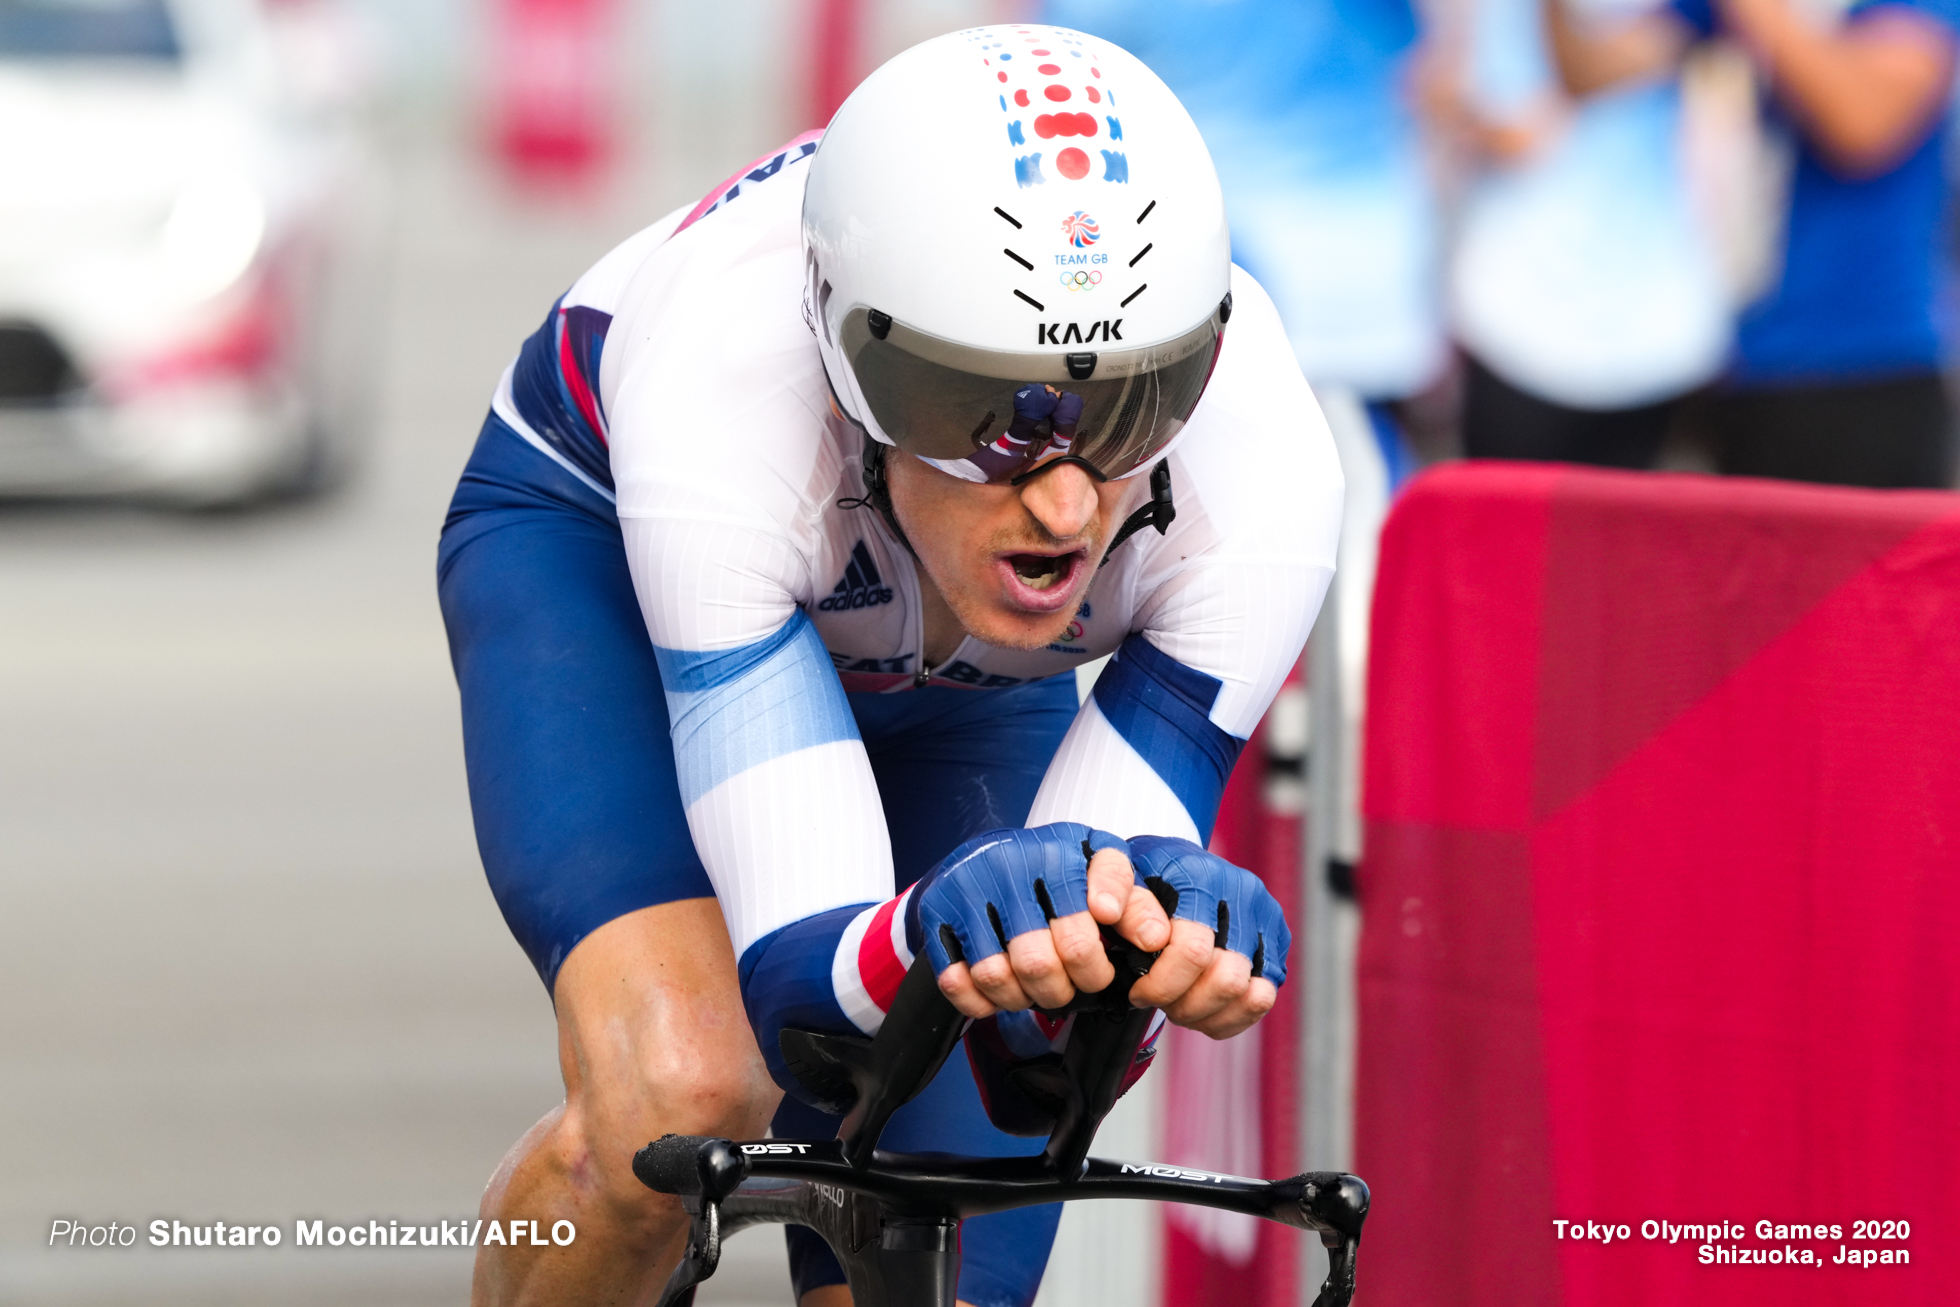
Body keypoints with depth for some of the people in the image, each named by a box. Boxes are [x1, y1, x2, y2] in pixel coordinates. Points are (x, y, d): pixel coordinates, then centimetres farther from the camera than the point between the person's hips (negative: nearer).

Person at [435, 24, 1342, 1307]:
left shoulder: (1258, 475, -37)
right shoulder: (722, 406, -44)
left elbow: (1043, 1053, -33)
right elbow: (795, 973, -43)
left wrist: (1157, 934, -56)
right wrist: (930, 934, -66)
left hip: (960, 699, 3)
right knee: (681, 1096, -32)